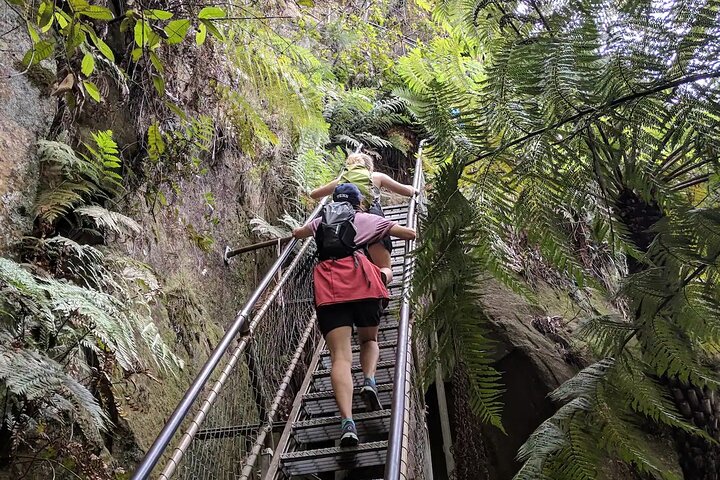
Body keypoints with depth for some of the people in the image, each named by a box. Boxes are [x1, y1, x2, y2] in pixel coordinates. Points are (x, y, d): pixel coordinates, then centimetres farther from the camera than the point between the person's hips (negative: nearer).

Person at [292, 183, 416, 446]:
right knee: (369, 340, 23)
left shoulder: (321, 221, 31)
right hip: (361, 280, 0)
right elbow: (410, 234, 27)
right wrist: (393, 230, 49)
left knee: (341, 357, -9)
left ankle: (347, 422, -27)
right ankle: (369, 380, -6)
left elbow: (296, 233, 52)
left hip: (328, 287, 1)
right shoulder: (368, 219, 25)